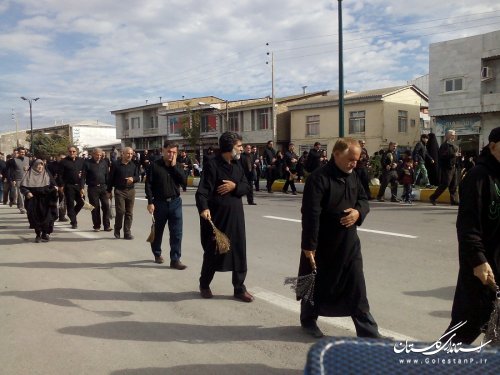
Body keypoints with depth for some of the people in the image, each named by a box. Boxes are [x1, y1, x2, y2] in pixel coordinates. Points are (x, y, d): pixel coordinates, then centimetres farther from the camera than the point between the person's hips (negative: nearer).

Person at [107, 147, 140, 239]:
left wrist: (133, 179, -14)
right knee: (120, 211, -8)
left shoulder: (134, 165, 8)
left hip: (131, 190, 3)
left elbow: (137, 177, 10)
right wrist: (109, 191, 3)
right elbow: (111, 178, 3)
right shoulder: (116, 164, -1)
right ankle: (117, 230, 13)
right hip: (119, 191, -3)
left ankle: (127, 233, 11)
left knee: (129, 213, 4)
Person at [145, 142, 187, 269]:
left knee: (177, 232, -2)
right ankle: (157, 253, 35)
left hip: (175, 202, 2)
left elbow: (183, 181, -8)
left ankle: (175, 259, 3)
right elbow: (148, 185, -5)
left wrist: (174, 166, -10)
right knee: (158, 230, 14)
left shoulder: (178, 167, 7)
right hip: (159, 202, -2)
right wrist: (150, 202, -11)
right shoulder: (154, 166, -3)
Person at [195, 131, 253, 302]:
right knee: (212, 252, 9)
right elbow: (202, 191, -20)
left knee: (239, 251, 7)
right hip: (216, 216, -6)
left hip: (235, 216, 6)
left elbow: (247, 187, 9)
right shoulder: (212, 166, -13)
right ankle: (204, 285, 30)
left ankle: (240, 288, 19)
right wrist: (203, 208, -37)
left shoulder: (237, 165, 9)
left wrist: (235, 186, -12)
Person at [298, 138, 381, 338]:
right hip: (323, 244, -6)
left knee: (357, 286, 7)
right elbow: (311, 214, -22)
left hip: (349, 243, 6)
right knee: (316, 285, 12)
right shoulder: (318, 178, -19)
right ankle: (308, 320, 34)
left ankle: (368, 331, 16)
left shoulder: (353, 177, 7)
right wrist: (309, 244, -22)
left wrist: (358, 212, -7)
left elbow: (363, 199, 17)